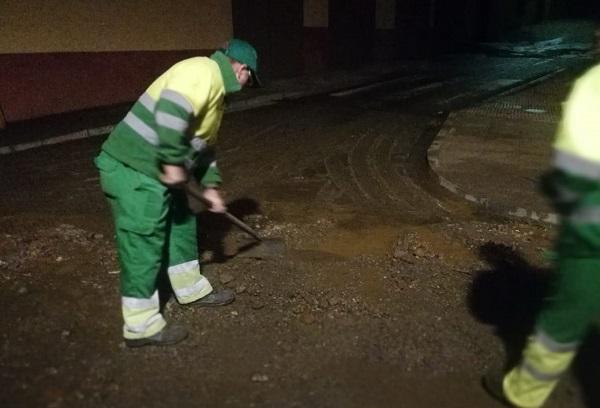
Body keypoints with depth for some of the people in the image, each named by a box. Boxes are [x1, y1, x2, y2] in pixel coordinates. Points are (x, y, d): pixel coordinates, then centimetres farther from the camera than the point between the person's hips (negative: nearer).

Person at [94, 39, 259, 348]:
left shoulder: (214, 87, 21)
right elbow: (170, 111, -30)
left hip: (155, 170, 11)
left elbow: (204, 142, 26)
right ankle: (141, 327, 14)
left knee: (181, 226, 20)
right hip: (134, 170, -11)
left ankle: (192, 290, 39)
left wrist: (210, 186, 21)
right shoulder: (204, 70, -12)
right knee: (144, 246, -1)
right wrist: (174, 162, -25)